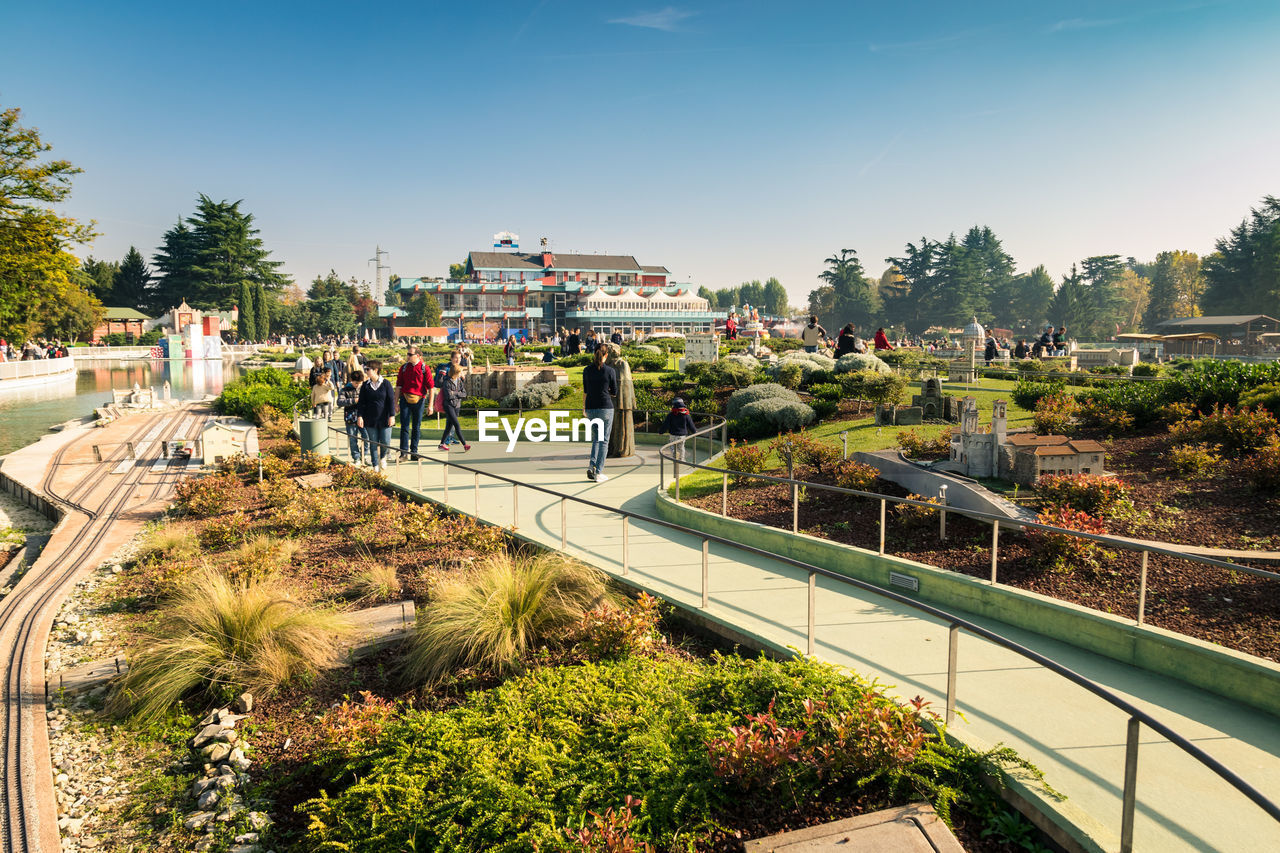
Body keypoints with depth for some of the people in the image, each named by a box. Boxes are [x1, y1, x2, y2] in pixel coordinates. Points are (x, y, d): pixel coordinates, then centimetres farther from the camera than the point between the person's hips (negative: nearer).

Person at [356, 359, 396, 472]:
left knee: (385, 443, -3)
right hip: (370, 420, 2)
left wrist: (392, 416, -9)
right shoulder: (365, 386, 4)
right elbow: (361, 403, 5)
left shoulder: (386, 384, -3)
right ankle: (375, 465, 16)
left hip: (384, 419, -2)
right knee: (373, 444, 5)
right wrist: (359, 416, -5)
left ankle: (382, 457, 28)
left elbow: (391, 400, -3)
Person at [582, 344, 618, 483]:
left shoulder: (586, 370, 3)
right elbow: (614, 393, 1)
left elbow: (585, 391, 7)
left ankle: (591, 465, -2)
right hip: (606, 407, -3)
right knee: (604, 441, 4)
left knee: (595, 439, 18)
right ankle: (598, 472, 1)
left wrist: (583, 407, 18)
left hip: (590, 408, 3)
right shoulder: (611, 371, -5)